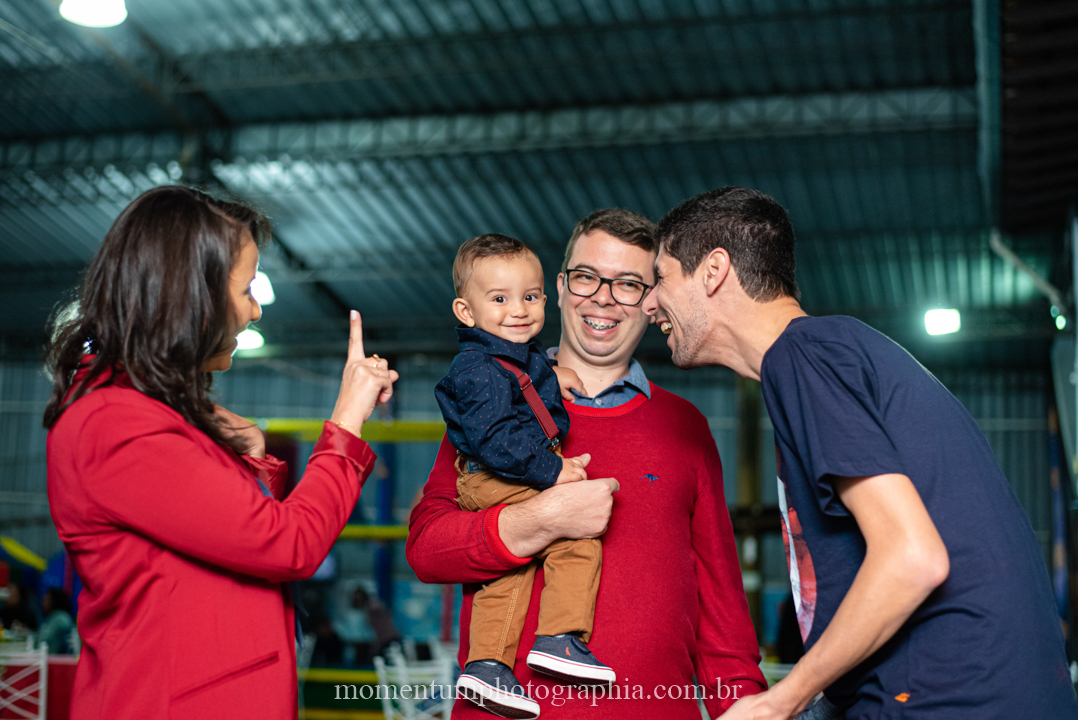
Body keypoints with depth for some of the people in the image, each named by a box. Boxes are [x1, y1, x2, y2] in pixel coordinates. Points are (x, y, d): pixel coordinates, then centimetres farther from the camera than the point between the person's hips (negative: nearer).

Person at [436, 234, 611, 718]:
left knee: (506, 571, 14)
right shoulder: (482, 371, -20)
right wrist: (552, 471, -24)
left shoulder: (526, 358, 14)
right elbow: (494, 440, -27)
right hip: (501, 484, -11)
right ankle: (558, 639, -14)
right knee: (578, 538, -15)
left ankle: (486, 664, 19)